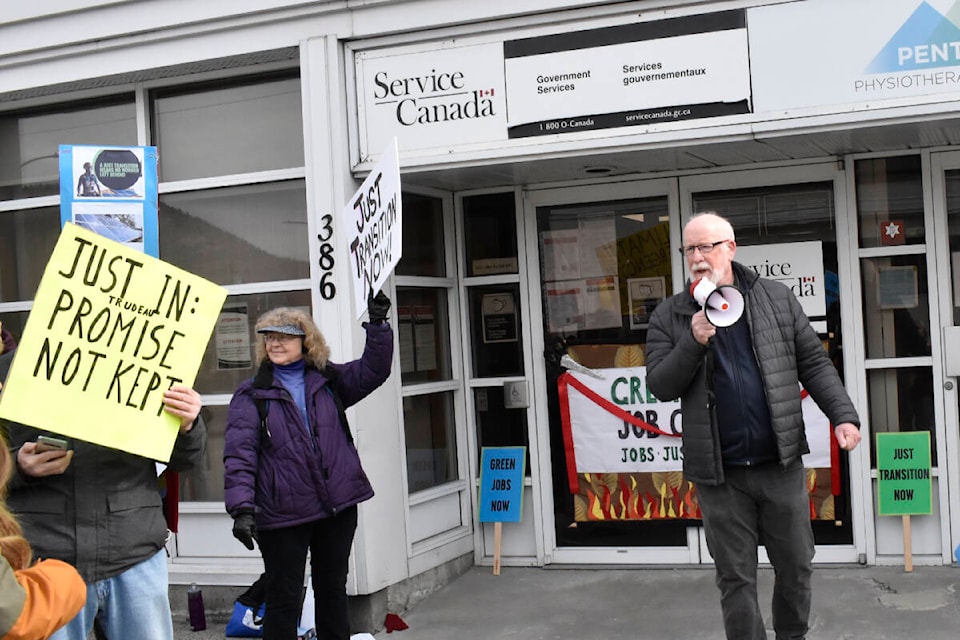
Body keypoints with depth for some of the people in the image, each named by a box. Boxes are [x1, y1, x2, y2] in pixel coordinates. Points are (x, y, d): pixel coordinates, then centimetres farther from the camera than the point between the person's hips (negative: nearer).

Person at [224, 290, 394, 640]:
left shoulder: (329, 381, 10)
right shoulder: (251, 395, -1)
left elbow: (373, 370, 5)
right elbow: (239, 455, -9)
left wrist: (378, 325, -6)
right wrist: (241, 507, -20)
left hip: (338, 505, 4)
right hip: (282, 514, -3)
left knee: (333, 590, 16)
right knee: (284, 598, 4)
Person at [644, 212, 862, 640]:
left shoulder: (776, 299, 5)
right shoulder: (669, 317, 1)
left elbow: (814, 364, 6)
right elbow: (659, 386, -5)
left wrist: (843, 414, -5)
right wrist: (693, 343, -18)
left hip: (781, 463, 2)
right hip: (719, 473, -1)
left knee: (796, 567, 13)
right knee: (735, 577, 6)